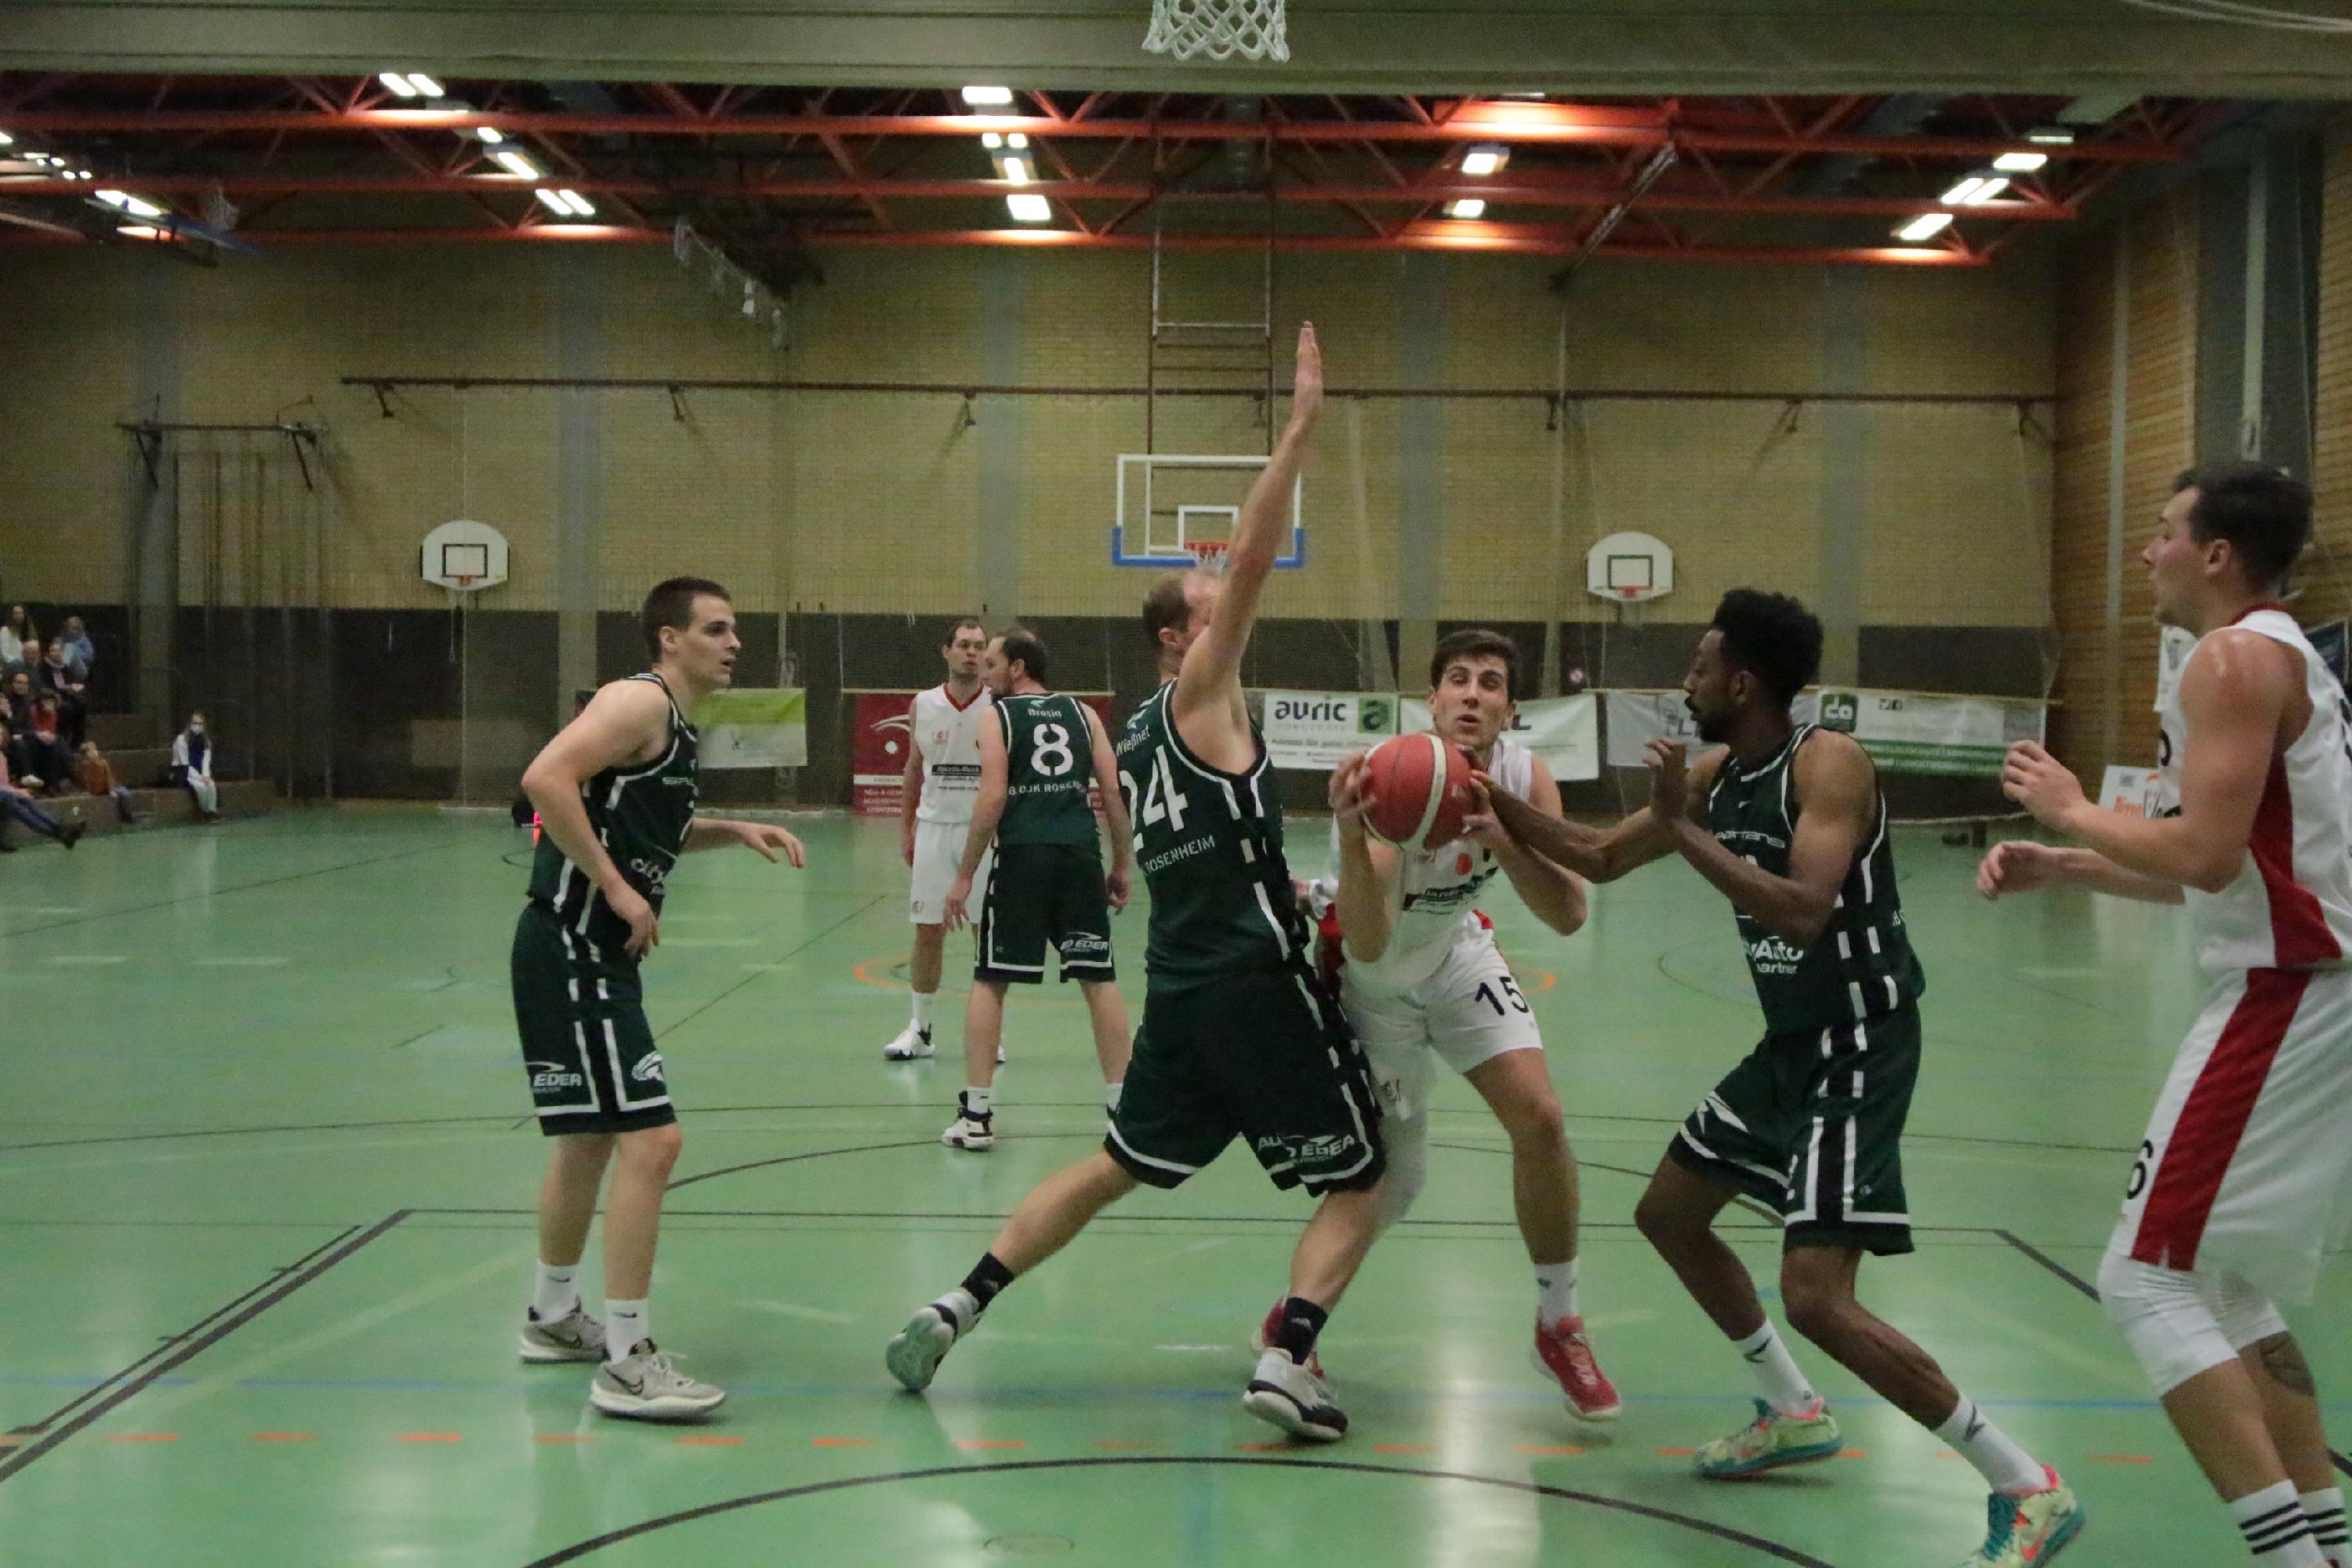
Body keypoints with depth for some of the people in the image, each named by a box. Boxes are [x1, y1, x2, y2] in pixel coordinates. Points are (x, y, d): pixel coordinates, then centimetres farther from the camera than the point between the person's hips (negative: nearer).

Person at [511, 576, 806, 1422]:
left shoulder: (674, 724, 17)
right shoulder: (640, 701, -13)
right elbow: (546, 779, -26)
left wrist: (734, 831, 16)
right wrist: (617, 888, -23)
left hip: (598, 953, 11)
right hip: (571, 950, -11)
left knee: (592, 1137, 22)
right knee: (650, 1139, -14)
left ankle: (553, 1316, 38)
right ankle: (628, 1362, -9)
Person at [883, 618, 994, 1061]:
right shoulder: (923, 705, 5)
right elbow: (914, 772, 13)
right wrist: (905, 831, 10)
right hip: (933, 826, 2)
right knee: (928, 930, 5)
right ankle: (919, 1028, 14)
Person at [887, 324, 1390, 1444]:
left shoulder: (1136, 737, 17)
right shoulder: (1198, 692, -6)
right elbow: (1252, 565, -19)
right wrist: (1299, 428, -21)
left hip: (1177, 984, 8)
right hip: (1257, 978, -7)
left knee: (1115, 1165, 19)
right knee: (1359, 1183, 4)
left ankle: (956, 1309, 13)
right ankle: (1288, 1363, -11)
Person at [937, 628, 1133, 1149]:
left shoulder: (998, 716, 5)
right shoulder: (1081, 714, 15)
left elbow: (993, 798, -7)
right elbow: (1115, 790, 7)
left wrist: (965, 876, -3)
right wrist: (1121, 866, 14)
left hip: (1022, 856, -3)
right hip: (1081, 855, 3)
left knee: (989, 982, 7)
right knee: (1099, 980, 10)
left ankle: (976, 1114, 4)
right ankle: (1123, 1105, 12)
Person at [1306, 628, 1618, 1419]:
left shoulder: (1524, 777, -18)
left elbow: (1568, 915, -25)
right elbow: (1369, 947, -43)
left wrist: (1498, 836, -40)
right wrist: (1352, 840, -59)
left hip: (1455, 956, 4)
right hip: (1365, 975, -4)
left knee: (1540, 1119, -11)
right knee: (1393, 1180, -5)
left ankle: (1560, 1325, 7)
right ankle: (1294, 1316, 24)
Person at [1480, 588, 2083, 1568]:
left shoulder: (1827, 763, -19)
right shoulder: (1717, 774, 6)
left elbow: (1804, 910, -34)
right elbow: (1599, 860, 19)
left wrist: (1682, 830, -28)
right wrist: (1491, 799, 11)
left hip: (1859, 1047, -10)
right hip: (1791, 1043, 10)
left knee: (1815, 1298, -18)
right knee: (1668, 1215, 21)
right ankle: (1795, 1414, 36)